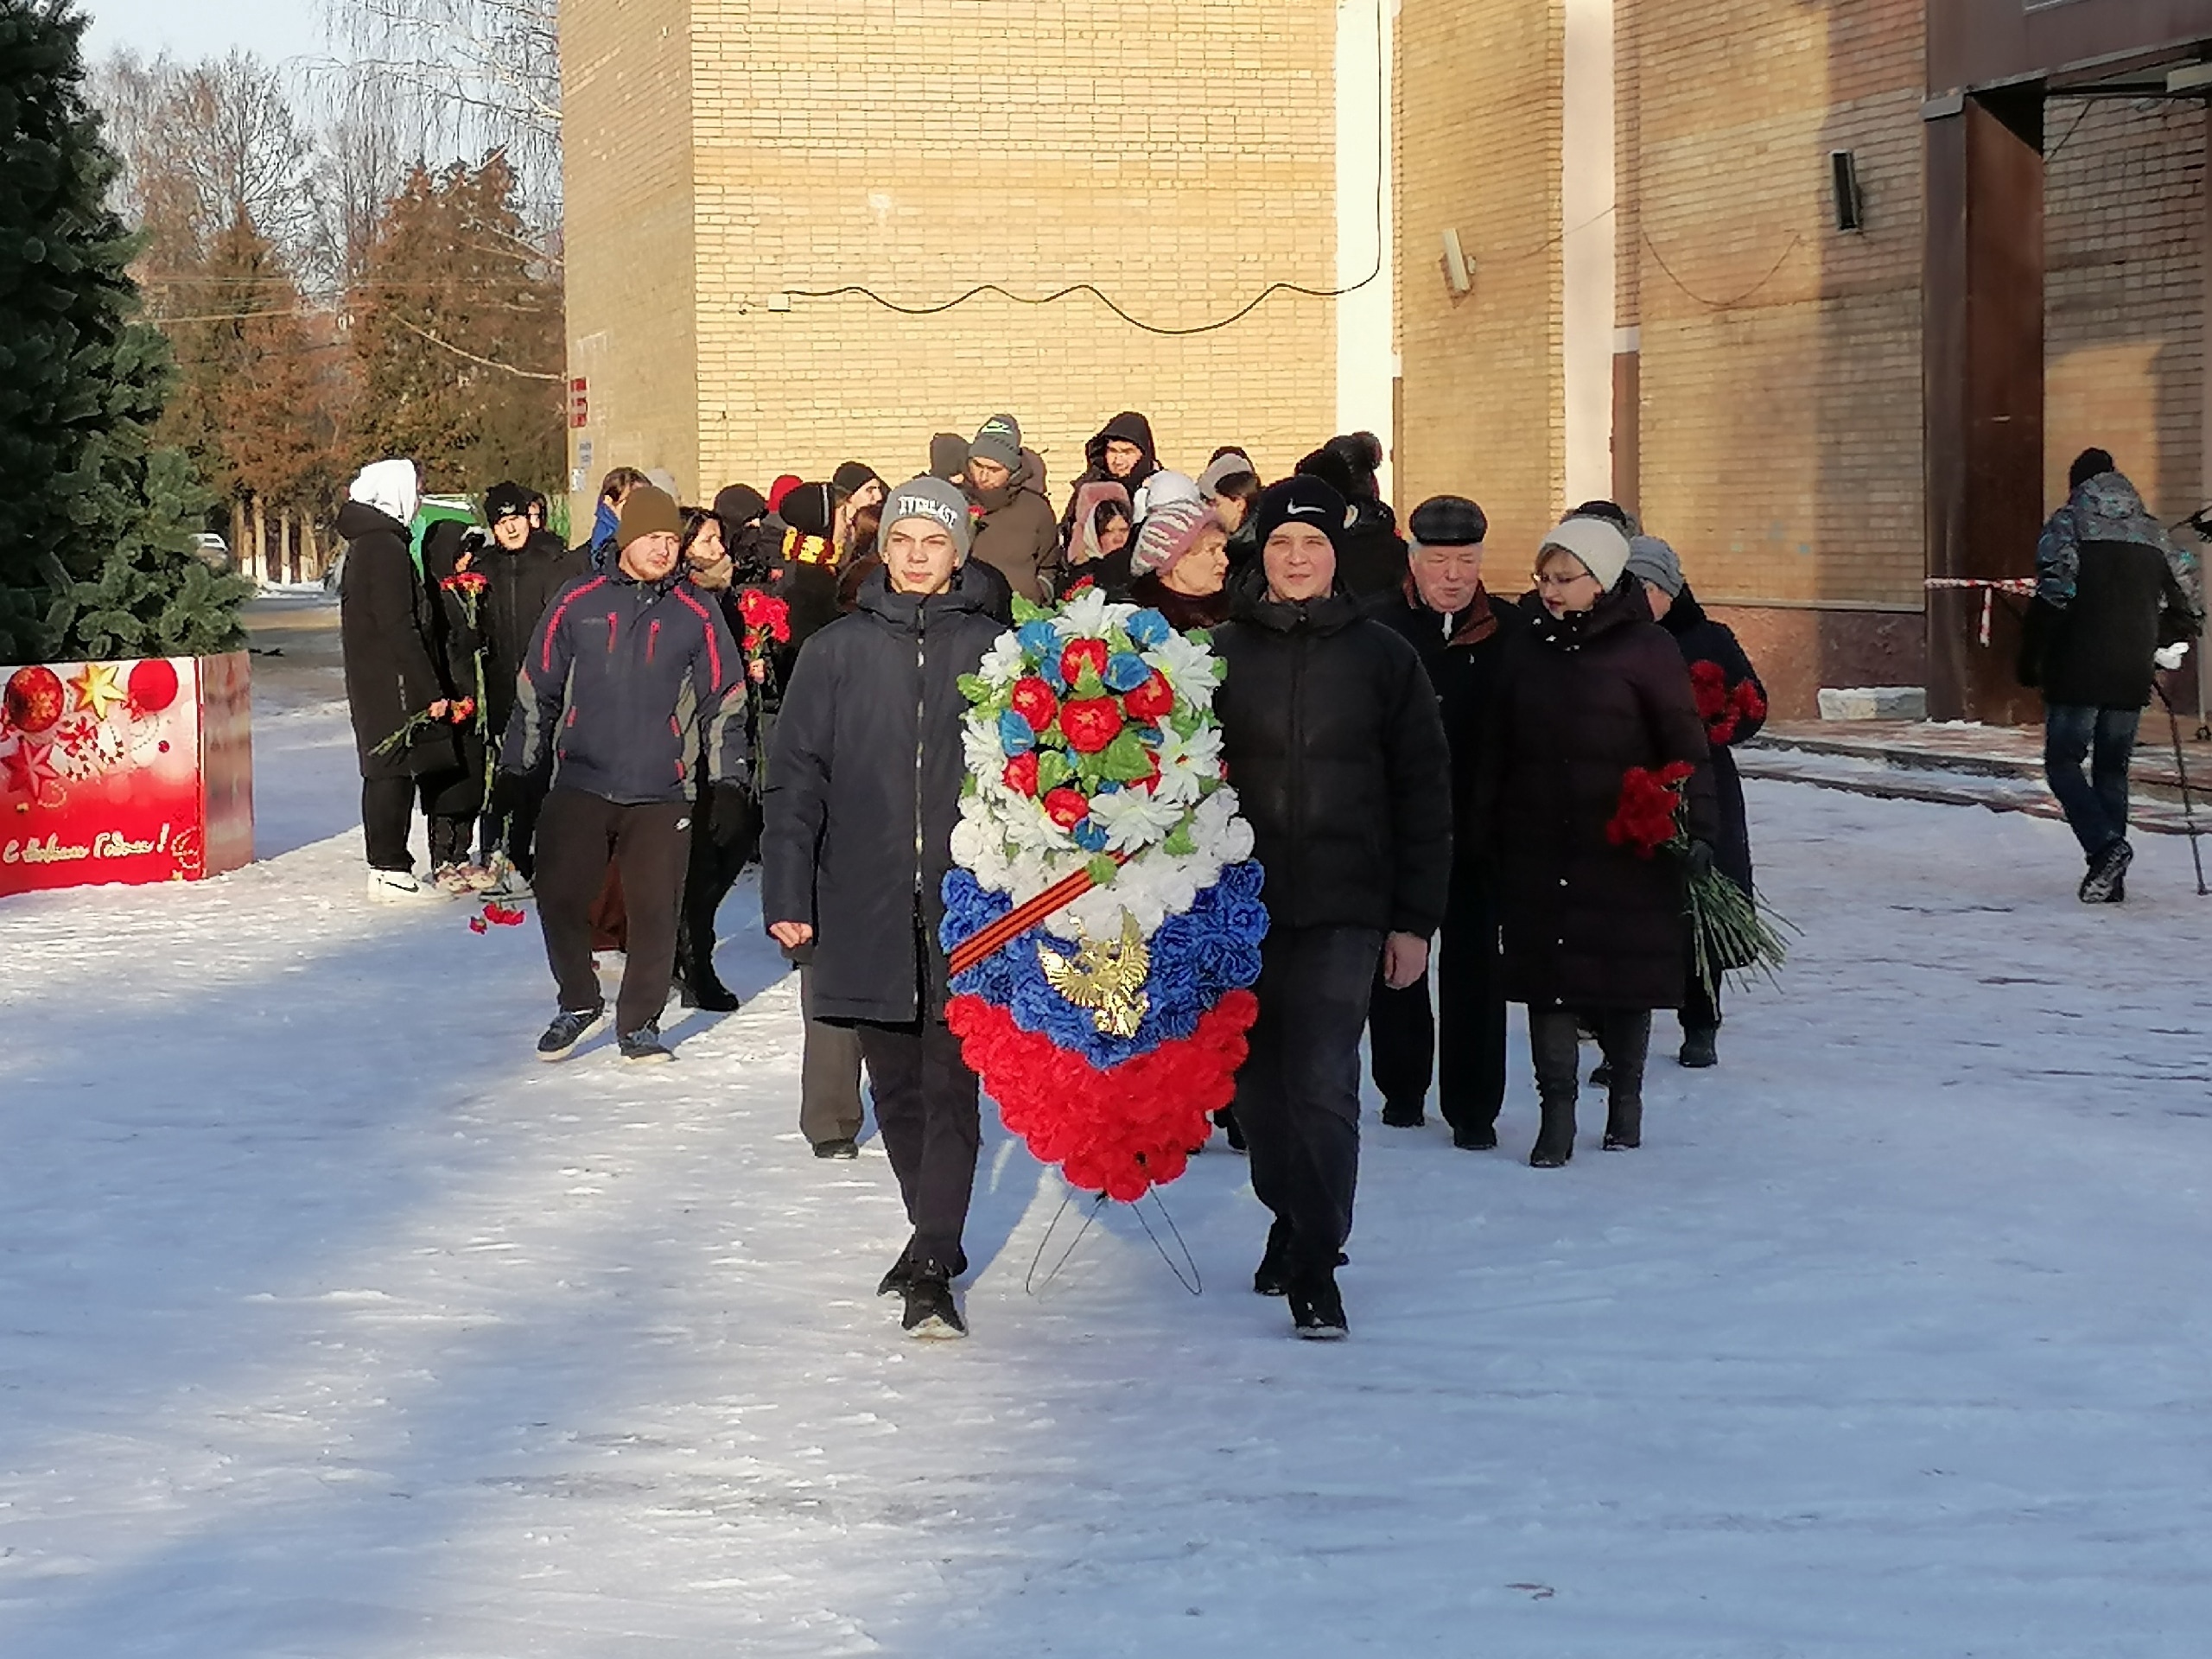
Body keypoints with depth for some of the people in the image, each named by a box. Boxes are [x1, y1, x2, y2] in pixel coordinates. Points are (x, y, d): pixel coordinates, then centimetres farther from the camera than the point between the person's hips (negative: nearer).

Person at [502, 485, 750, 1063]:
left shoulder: (697, 614, 3)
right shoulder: (577, 603, 2)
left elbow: (725, 704, 7)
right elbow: (536, 690, 9)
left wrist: (728, 787, 3)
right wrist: (515, 767, 8)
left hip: (662, 793, 0)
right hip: (580, 784, 0)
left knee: (654, 910, 0)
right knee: (560, 898, 0)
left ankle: (640, 1022, 16)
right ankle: (578, 1003, 23)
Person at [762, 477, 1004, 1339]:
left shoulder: (994, 652, 2)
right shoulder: (837, 651, 4)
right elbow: (797, 777, 4)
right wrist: (787, 895, -3)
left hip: (967, 904, -2)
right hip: (866, 905, 2)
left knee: (950, 1085, -6)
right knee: (896, 1085, 13)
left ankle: (933, 1268, -5)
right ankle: (934, 1233, 30)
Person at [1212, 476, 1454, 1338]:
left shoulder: (1382, 657, 3)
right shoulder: (1222, 653, 5)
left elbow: (1422, 791, 4)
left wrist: (1415, 918, 0)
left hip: (1342, 906, -2)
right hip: (1239, 901, 2)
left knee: (1322, 1079, -12)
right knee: (1258, 1077, 10)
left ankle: (1315, 1263, -5)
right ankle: (1289, 1219, 31)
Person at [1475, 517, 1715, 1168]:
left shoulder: (1647, 649, -6)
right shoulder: (1525, 650, 7)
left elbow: (1686, 748, -5)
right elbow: (1496, 751, 12)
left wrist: (1696, 831, -10)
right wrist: (1483, 833, 9)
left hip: (1627, 849, -3)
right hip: (1537, 847, 3)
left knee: (1628, 972, 7)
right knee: (1548, 972, 0)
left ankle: (1625, 1091, 27)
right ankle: (1558, 1108, 6)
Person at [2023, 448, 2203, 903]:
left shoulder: (2068, 524, -3)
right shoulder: (2153, 533, 12)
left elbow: (2053, 595, -15)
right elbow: (2190, 602, 14)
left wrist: (2029, 659, -9)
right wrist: (2159, 649, 26)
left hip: (2076, 672, -5)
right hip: (2132, 677, 5)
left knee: (2063, 762, 3)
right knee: (2113, 768, 12)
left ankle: (2105, 845, -19)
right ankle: (2110, 880, 9)